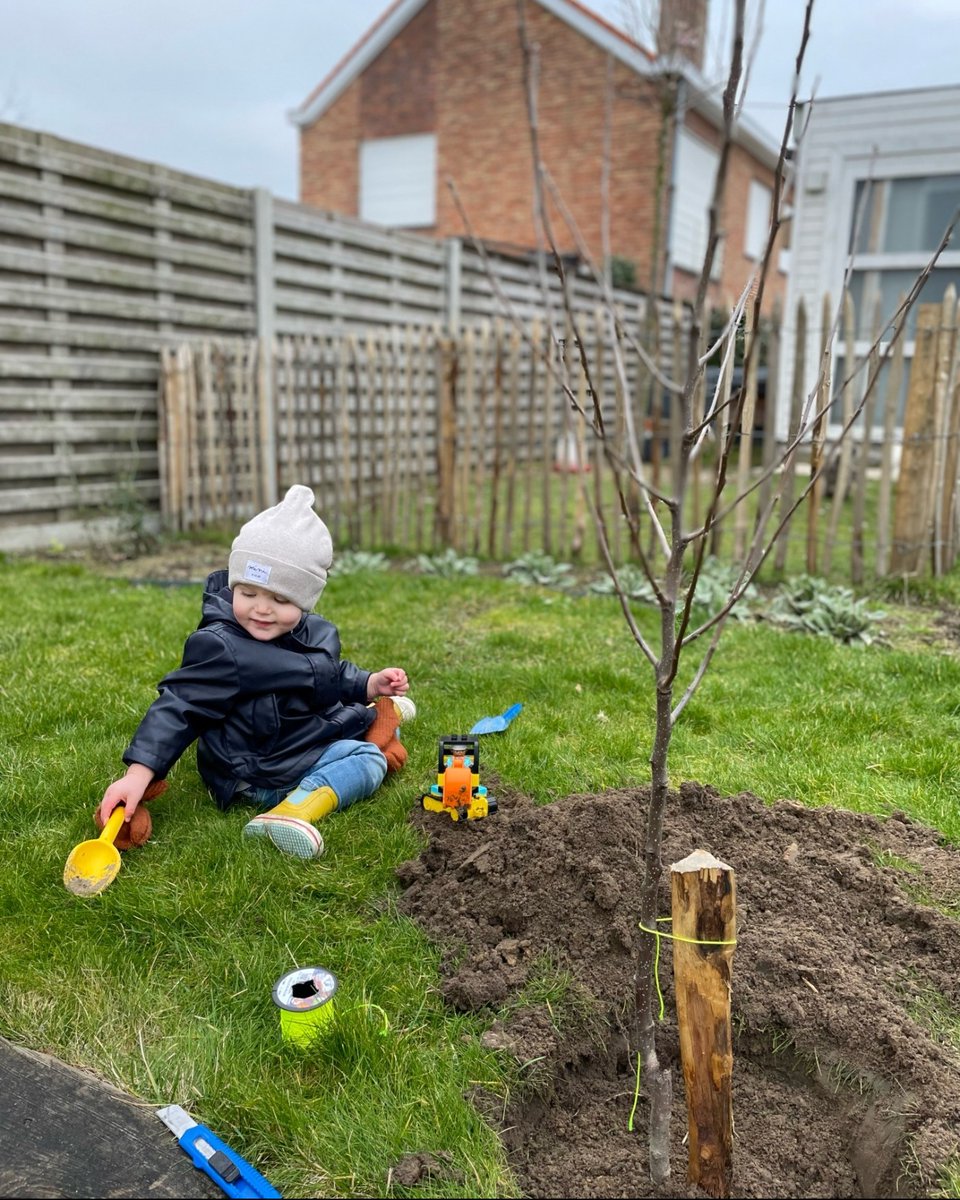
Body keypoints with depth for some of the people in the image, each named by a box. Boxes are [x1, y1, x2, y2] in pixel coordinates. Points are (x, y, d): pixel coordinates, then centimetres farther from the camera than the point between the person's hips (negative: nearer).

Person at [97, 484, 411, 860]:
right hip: (260, 776, -9)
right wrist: (139, 773, -34)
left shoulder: (317, 634, 1)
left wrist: (370, 684, 6)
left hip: (318, 741, 9)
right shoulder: (220, 649, -23)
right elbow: (177, 708, -25)